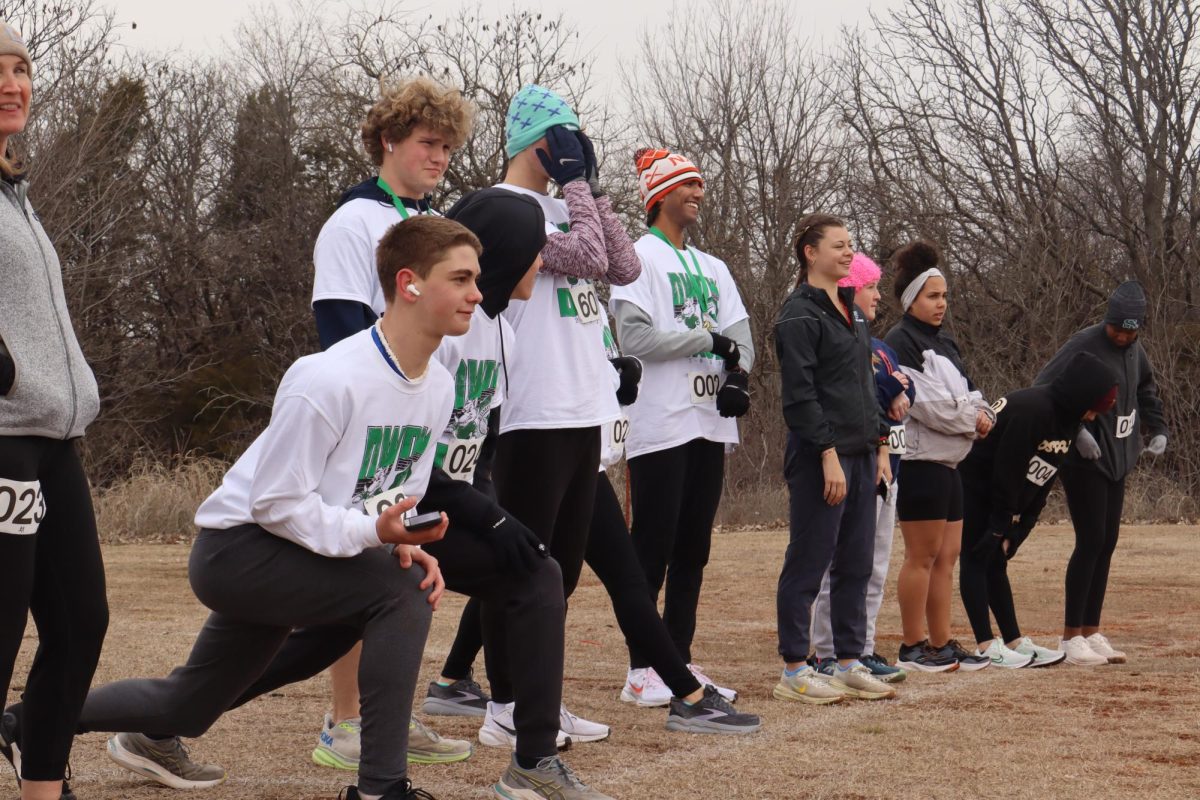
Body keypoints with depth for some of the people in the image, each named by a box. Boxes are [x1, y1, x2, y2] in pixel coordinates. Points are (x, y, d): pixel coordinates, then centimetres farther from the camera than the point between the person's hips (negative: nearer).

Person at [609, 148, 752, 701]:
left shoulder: (713, 268, 21)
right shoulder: (638, 257, -3)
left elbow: (739, 334, 12)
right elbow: (636, 335, -15)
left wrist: (738, 375, -9)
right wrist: (709, 339, -10)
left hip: (709, 423, 7)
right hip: (660, 424, -7)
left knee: (693, 550, 9)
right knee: (653, 549, -5)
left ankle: (681, 660, 14)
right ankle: (641, 666, -1)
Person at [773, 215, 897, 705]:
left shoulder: (850, 311, 18)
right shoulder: (800, 314, -10)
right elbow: (800, 394, -16)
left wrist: (881, 446, 16)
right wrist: (829, 454, -20)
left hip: (861, 456, 9)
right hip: (820, 458, -9)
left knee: (856, 564, 10)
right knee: (809, 563, -4)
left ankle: (850, 664, 16)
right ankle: (794, 671, 1)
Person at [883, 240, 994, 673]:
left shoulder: (943, 342, 19)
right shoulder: (900, 342, -9)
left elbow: (968, 393, 17)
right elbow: (924, 401, -17)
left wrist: (982, 415, -5)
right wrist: (971, 420, -7)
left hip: (948, 463, 9)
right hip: (920, 461, -9)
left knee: (947, 557, 9)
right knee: (923, 556, -5)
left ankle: (941, 643, 13)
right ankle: (913, 646, 1)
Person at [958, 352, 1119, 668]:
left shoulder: (1065, 419, 3)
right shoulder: (1031, 409, -26)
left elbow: (1042, 481, 5)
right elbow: (1007, 471, -24)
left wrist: (1016, 530, 0)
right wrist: (1002, 526, -16)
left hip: (995, 497, 9)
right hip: (971, 485, -9)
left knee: (995, 563, 10)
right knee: (976, 558, -6)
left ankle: (1015, 642, 9)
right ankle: (986, 646, -8)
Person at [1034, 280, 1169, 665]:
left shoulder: (1135, 350, 8)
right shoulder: (1085, 345, -15)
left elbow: (1147, 391, 26)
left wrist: (1158, 429, 12)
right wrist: (1076, 430, -25)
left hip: (1116, 460, 8)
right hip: (1084, 461, -8)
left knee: (1107, 544, 8)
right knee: (1091, 542, -10)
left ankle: (1091, 632, 14)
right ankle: (1071, 637, -5)